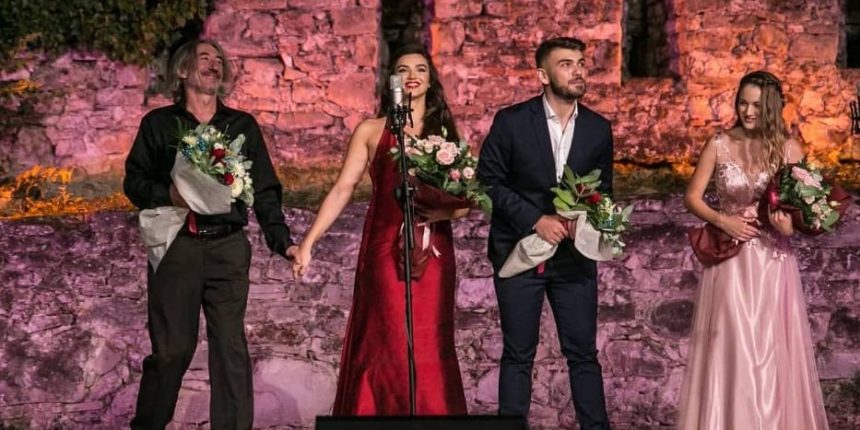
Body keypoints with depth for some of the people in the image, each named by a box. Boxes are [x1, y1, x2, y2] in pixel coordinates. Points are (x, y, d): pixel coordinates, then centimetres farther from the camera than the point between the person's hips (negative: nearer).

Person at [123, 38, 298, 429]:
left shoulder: (242, 125, 13)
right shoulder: (158, 124, 10)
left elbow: (264, 189, 11)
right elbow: (134, 181, 7)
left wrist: (282, 240, -1)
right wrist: (167, 195, -13)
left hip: (228, 248, 1)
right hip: (175, 247, -1)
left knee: (230, 346, -1)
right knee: (171, 348, 1)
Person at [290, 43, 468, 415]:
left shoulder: (445, 133, 13)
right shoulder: (371, 131, 7)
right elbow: (342, 190, 1)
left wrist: (446, 211, -12)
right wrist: (308, 243, -8)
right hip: (384, 251, -2)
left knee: (430, 349, 2)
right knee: (388, 346, -6)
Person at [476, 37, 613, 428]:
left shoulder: (599, 128, 4)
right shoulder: (511, 121, -5)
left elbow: (603, 190, 13)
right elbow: (489, 181, -5)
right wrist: (536, 219, -14)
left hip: (574, 255, 2)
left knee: (583, 352, 5)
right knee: (518, 354, 4)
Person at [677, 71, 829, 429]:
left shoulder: (789, 149, -1)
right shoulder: (719, 145, -1)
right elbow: (692, 197, 3)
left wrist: (789, 224, -19)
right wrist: (722, 220, -13)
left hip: (771, 262, 0)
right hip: (729, 261, 0)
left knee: (771, 350, 4)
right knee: (729, 351, 3)